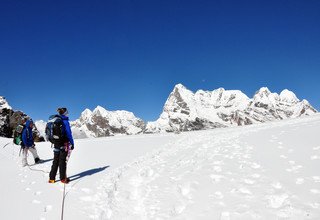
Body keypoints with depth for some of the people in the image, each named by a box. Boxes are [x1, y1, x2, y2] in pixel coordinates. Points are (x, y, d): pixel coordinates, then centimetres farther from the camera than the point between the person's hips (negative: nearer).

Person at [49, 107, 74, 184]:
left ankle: (52, 178, 16)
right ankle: (63, 178, 9)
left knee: (55, 161, 13)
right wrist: (72, 143, -8)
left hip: (56, 144, 6)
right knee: (62, 161, 1)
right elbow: (68, 133, -14)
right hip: (64, 144, -6)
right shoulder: (65, 121, -13)